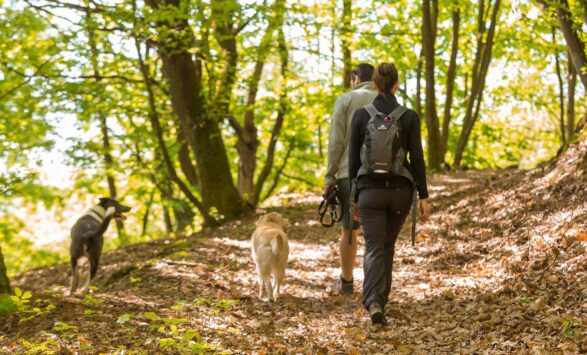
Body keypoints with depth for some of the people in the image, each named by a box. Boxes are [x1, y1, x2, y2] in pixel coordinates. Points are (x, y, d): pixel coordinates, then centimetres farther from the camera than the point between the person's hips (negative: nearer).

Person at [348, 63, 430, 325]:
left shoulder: (361, 115, -3)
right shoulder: (409, 117, -4)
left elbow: (353, 157, 0)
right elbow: (416, 158, -6)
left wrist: (354, 193, 9)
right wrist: (423, 196, -2)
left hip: (371, 190, -1)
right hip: (400, 190, 1)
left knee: (374, 249, -2)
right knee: (388, 244, 21)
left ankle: (374, 302, -24)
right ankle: (381, 296, 30)